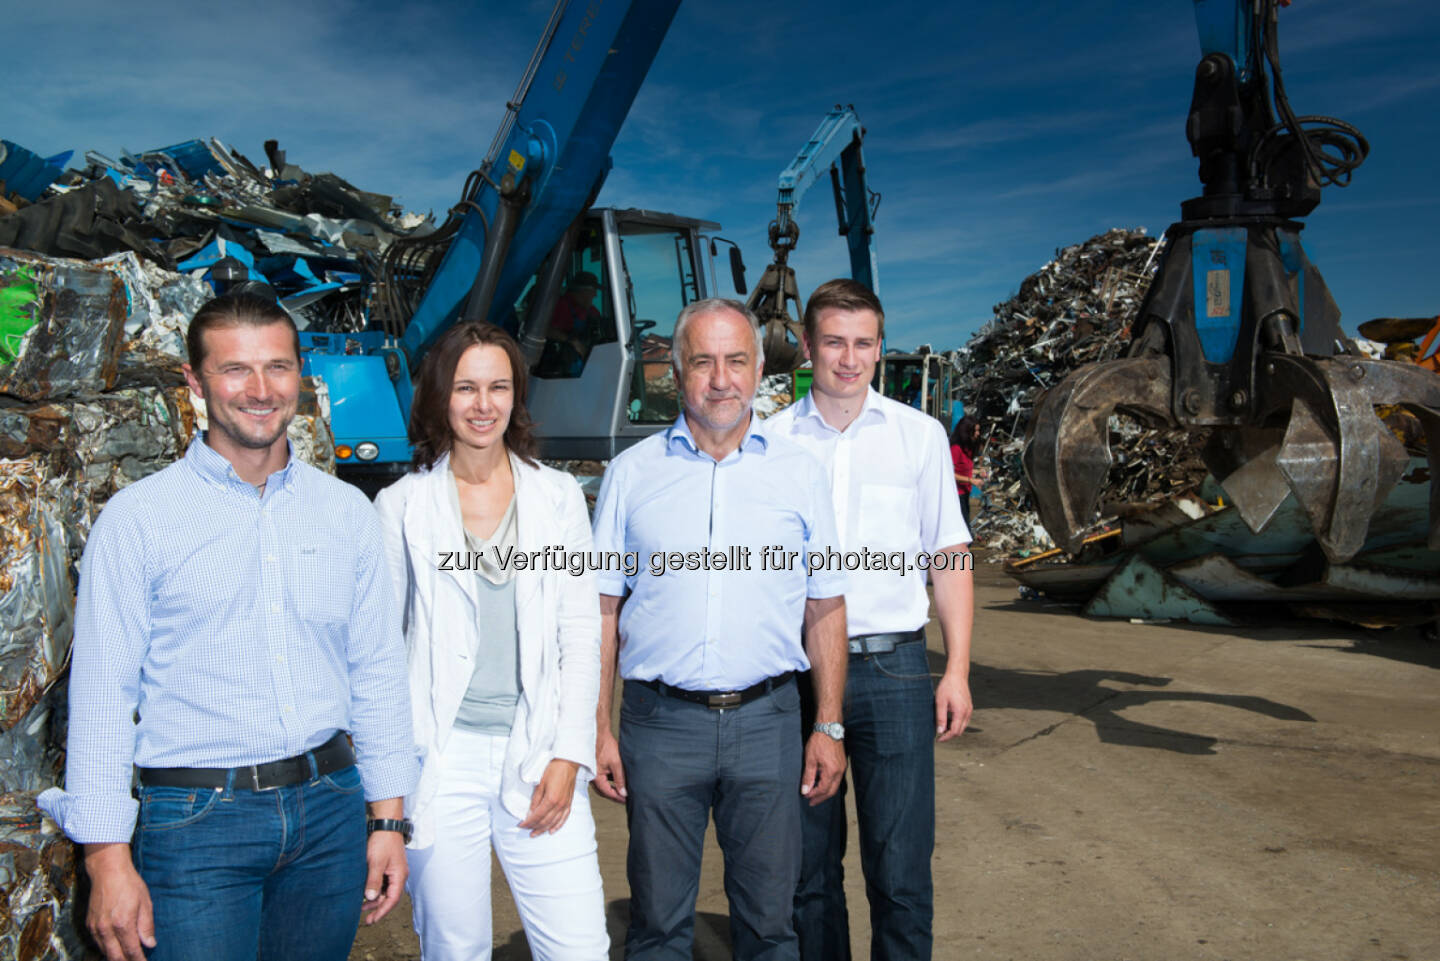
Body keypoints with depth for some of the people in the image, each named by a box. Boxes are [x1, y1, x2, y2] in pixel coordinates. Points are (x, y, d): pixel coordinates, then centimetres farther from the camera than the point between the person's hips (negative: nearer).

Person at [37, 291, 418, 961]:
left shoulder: (347, 511, 5)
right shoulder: (137, 518, -4)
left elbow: (377, 669, 8)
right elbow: (103, 695, -5)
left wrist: (388, 817, 6)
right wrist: (108, 860, -8)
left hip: (329, 811, 3)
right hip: (195, 822, -3)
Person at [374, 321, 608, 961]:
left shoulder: (559, 497, 6)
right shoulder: (401, 506, 3)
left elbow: (580, 633, 5)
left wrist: (569, 755, -2)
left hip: (537, 755, 1)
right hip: (440, 761, -1)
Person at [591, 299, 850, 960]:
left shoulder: (798, 473, 5)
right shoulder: (632, 472, 3)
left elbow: (825, 608, 7)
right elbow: (602, 609, 4)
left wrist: (829, 727, 3)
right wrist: (598, 730, -1)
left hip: (766, 720, 1)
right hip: (660, 723, 0)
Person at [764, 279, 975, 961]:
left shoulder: (920, 435, 5)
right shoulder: (771, 440, 3)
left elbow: (949, 558, 7)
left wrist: (957, 670, 1)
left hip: (892, 669, 0)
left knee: (901, 875, 2)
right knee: (807, 872, 11)